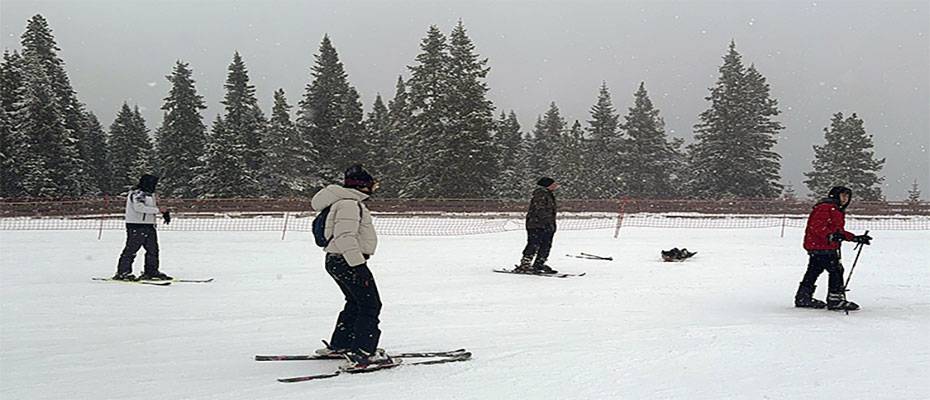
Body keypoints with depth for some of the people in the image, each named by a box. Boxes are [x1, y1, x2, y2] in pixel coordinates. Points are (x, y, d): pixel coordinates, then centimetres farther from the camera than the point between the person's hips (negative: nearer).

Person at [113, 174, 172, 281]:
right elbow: (138, 207, -25)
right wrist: (158, 210, -24)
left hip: (149, 226, 9)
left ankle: (152, 272, 20)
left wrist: (164, 213, 8)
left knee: (153, 249, 11)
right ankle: (123, 272, -2)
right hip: (136, 226, -9)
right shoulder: (136, 193, -12)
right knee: (131, 249, -7)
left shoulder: (150, 194, 19)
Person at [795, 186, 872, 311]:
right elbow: (816, 226, -23)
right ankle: (835, 300, -7)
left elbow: (840, 231, 26)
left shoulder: (838, 211, 22)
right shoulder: (825, 207, -13)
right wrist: (830, 236, -33)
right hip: (821, 247, -11)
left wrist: (856, 238, 19)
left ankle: (803, 299, 21)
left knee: (814, 271, 14)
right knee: (836, 270, -11)